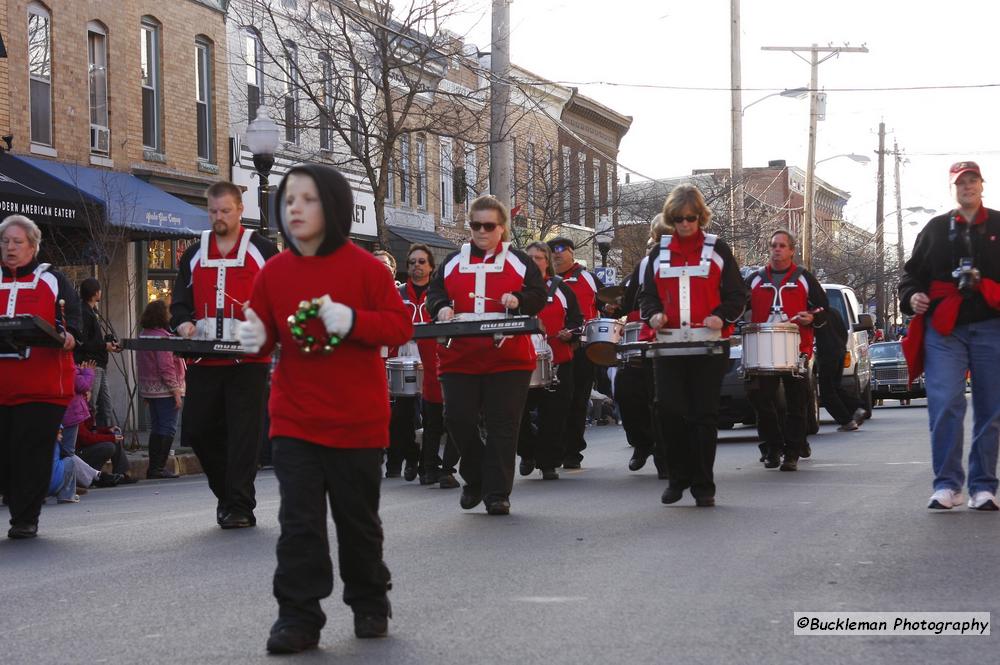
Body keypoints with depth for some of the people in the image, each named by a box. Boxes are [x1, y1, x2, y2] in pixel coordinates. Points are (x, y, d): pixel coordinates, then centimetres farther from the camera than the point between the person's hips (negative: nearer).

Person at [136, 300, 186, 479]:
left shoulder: (142, 336, 12)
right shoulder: (162, 337, -15)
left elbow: (140, 364, 17)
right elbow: (166, 367, -19)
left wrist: (143, 391, 21)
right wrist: (176, 390, -17)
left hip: (148, 389, 9)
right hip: (165, 390, -9)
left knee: (156, 428, 14)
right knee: (168, 428, -5)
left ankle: (153, 467, 14)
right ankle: (159, 467, -8)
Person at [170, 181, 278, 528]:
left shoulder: (262, 250, 5)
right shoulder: (194, 254, 16)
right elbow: (180, 302, 16)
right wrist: (183, 323, -5)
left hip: (248, 359, -4)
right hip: (203, 360, 4)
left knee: (243, 433, -7)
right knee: (197, 430, 3)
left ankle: (239, 506, -3)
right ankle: (227, 492, 22)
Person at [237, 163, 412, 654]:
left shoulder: (363, 266, -7)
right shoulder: (273, 272, 2)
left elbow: (400, 326, -9)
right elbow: (265, 330, 10)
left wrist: (352, 320, -24)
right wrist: (256, 338, -13)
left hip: (357, 419, -2)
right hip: (294, 420, 2)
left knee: (358, 519, 11)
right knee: (299, 521, -4)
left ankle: (369, 604, 29)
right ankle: (298, 617, 1)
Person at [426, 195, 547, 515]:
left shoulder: (518, 261, 8)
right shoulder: (454, 261, 14)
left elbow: (539, 294, 2)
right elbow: (435, 290, 12)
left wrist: (519, 300, -19)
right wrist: (442, 307, -10)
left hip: (508, 358, -2)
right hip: (460, 356, 2)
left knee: (502, 425, -3)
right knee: (458, 419, -4)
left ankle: (497, 493, 3)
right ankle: (475, 479, 18)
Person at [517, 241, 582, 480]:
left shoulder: (560, 288, 12)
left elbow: (576, 319, 12)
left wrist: (569, 333, -8)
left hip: (557, 361, 1)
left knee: (553, 415, -1)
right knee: (518, 412, -6)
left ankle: (549, 463, 7)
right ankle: (528, 453, 18)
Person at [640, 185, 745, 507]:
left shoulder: (717, 249, 6)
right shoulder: (659, 252, 13)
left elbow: (736, 294, 4)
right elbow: (647, 293, 15)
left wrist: (721, 316, -16)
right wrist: (653, 313, -8)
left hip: (709, 345, -2)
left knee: (704, 414, -1)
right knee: (669, 409, -9)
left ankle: (703, 486, 5)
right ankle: (678, 477, 6)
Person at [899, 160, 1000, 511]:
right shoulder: (935, 229, 14)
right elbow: (912, 272, 18)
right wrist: (911, 296, -1)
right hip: (943, 328, 0)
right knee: (944, 404, -12)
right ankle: (947, 485, -8)